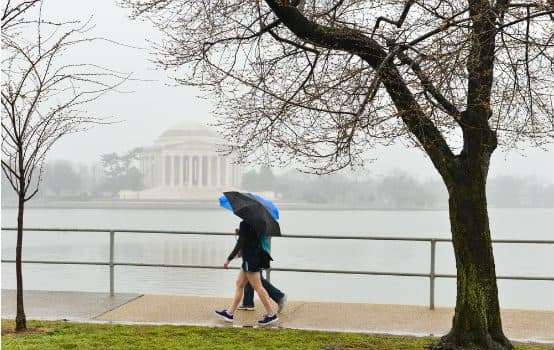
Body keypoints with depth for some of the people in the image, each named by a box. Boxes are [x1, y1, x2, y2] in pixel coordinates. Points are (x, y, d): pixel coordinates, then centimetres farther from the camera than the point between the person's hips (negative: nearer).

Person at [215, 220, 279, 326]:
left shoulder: (244, 224, -17)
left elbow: (240, 243, -18)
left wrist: (229, 259, -13)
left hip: (250, 260, -10)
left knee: (257, 287, -4)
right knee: (239, 284, 14)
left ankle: (271, 315, 0)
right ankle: (230, 313, 20)